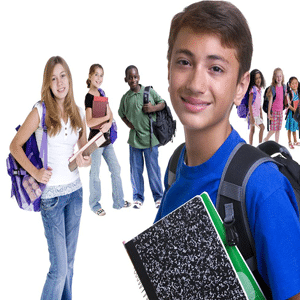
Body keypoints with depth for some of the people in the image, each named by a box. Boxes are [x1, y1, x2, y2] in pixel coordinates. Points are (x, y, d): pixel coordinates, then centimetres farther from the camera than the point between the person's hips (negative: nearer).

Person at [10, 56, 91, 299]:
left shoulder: (78, 113, 5)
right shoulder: (40, 111, -9)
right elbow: (15, 146, -5)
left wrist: (86, 160, -4)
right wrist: (35, 172, -15)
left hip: (75, 190, 5)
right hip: (51, 194, -5)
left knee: (69, 261, 16)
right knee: (59, 268, -3)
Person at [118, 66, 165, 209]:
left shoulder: (149, 91, -1)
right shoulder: (125, 98, 5)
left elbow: (162, 103, 8)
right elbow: (121, 114, 20)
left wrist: (153, 108, -12)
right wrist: (128, 123, 3)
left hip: (150, 137, -2)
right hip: (134, 138, 2)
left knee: (153, 168, 4)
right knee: (135, 170, 9)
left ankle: (158, 196, 16)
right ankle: (138, 197, 21)